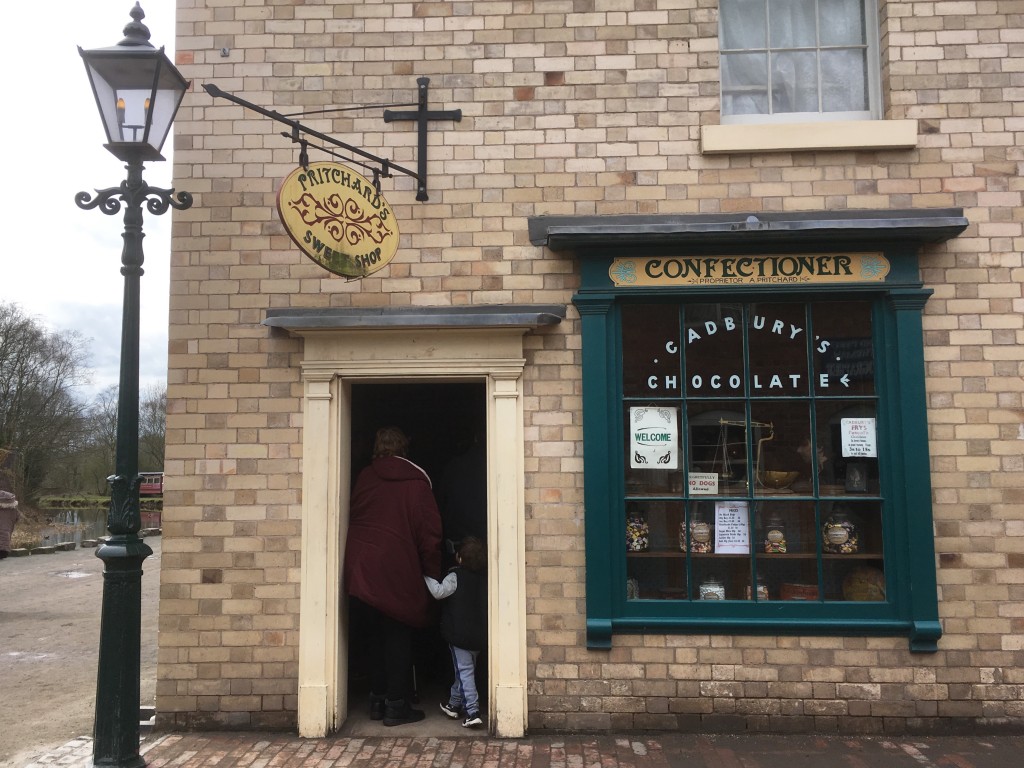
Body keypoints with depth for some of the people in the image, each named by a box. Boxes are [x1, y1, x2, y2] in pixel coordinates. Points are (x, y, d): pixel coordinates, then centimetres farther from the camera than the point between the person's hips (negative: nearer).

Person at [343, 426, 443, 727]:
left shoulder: (364, 477, 6)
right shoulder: (416, 481, -4)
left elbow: (353, 518, 11)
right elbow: (429, 531, -5)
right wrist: (431, 572, 1)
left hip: (360, 569, 4)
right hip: (396, 572, -4)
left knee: (377, 634, 16)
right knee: (397, 637, 5)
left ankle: (377, 700, 22)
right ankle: (397, 706, 8)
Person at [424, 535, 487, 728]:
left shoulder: (456, 576, -15)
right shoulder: (484, 577, 4)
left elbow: (438, 592, -21)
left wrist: (425, 576, -13)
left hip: (460, 634, -6)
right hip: (480, 634, 6)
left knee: (465, 671, -2)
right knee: (465, 670, 19)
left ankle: (472, 712, -8)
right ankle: (455, 704, 32)